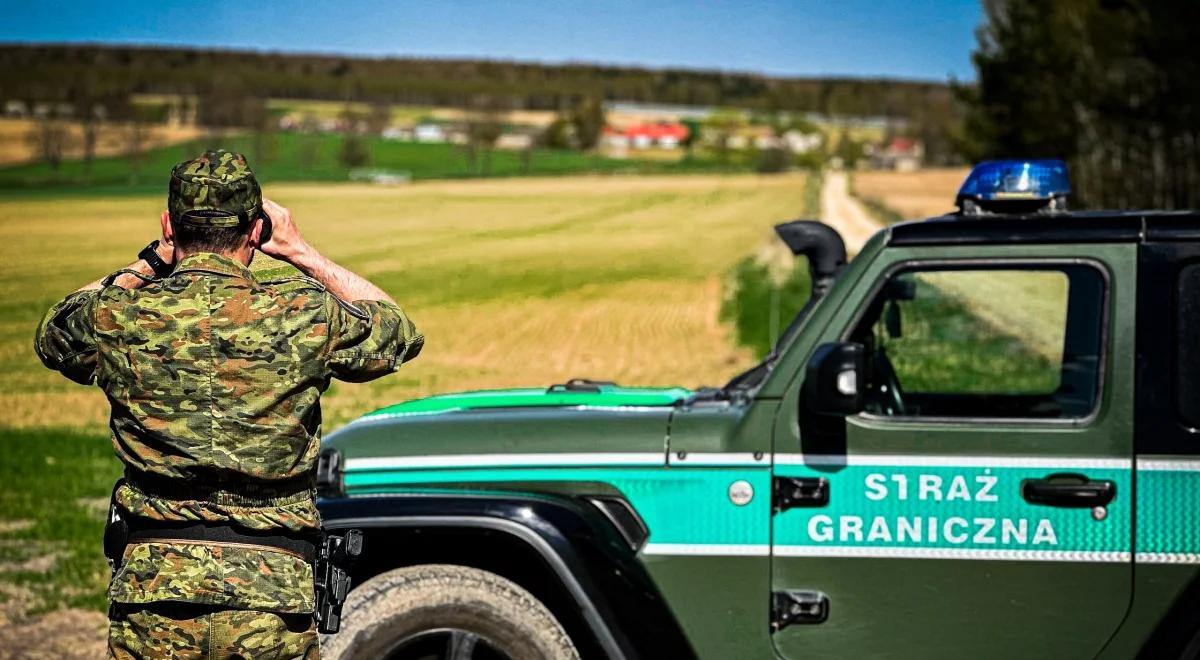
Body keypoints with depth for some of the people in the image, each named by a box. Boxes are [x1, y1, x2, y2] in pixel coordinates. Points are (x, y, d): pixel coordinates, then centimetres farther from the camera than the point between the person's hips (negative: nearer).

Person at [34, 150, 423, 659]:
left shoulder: (117, 318, -1)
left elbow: (53, 334, 25)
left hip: (153, 594, 1)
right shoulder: (305, 315, -4)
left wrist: (152, 262, 21)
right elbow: (400, 331, 18)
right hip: (273, 594, -1)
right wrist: (303, 253, 20)